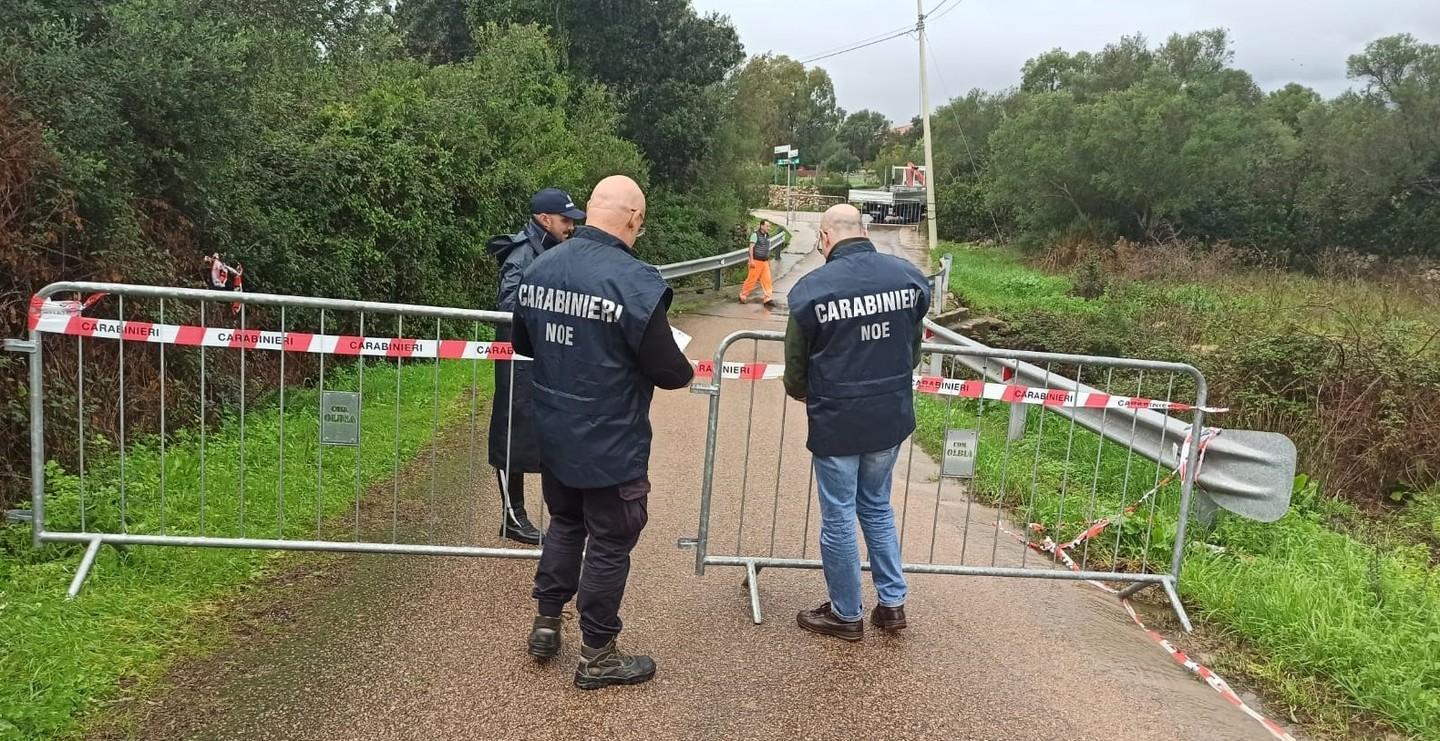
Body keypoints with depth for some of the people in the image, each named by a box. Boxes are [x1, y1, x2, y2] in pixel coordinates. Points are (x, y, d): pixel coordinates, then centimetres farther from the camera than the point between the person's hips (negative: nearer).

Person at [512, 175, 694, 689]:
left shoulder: (539, 268, -2)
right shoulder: (634, 281, -24)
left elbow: (522, 344, 11)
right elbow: (667, 368, -20)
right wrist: (685, 373, 2)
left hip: (552, 436, 7)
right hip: (611, 446, -6)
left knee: (564, 523, 26)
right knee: (610, 543, 9)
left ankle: (546, 624, 37)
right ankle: (596, 656, 22)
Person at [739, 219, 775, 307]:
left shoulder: (767, 236, 14)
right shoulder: (755, 235, -9)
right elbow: (751, 247, -13)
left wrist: (768, 260, 20)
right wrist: (751, 260, -19)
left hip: (765, 262, 7)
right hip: (756, 261, -7)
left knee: (767, 280, 0)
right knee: (751, 279, -3)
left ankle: (767, 299, 0)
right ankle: (742, 296, 11)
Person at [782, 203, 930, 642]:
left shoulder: (812, 288, -16)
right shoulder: (908, 277, -3)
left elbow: (796, 365, -4)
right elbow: (914, 349, 8)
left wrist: (800, 392, 19)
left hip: (837, 423, -5)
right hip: (892, 418, 5)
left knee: (838, 518, 10)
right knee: (877, 507, 23)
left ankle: (847, 615, 22)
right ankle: (892, 603, 26)